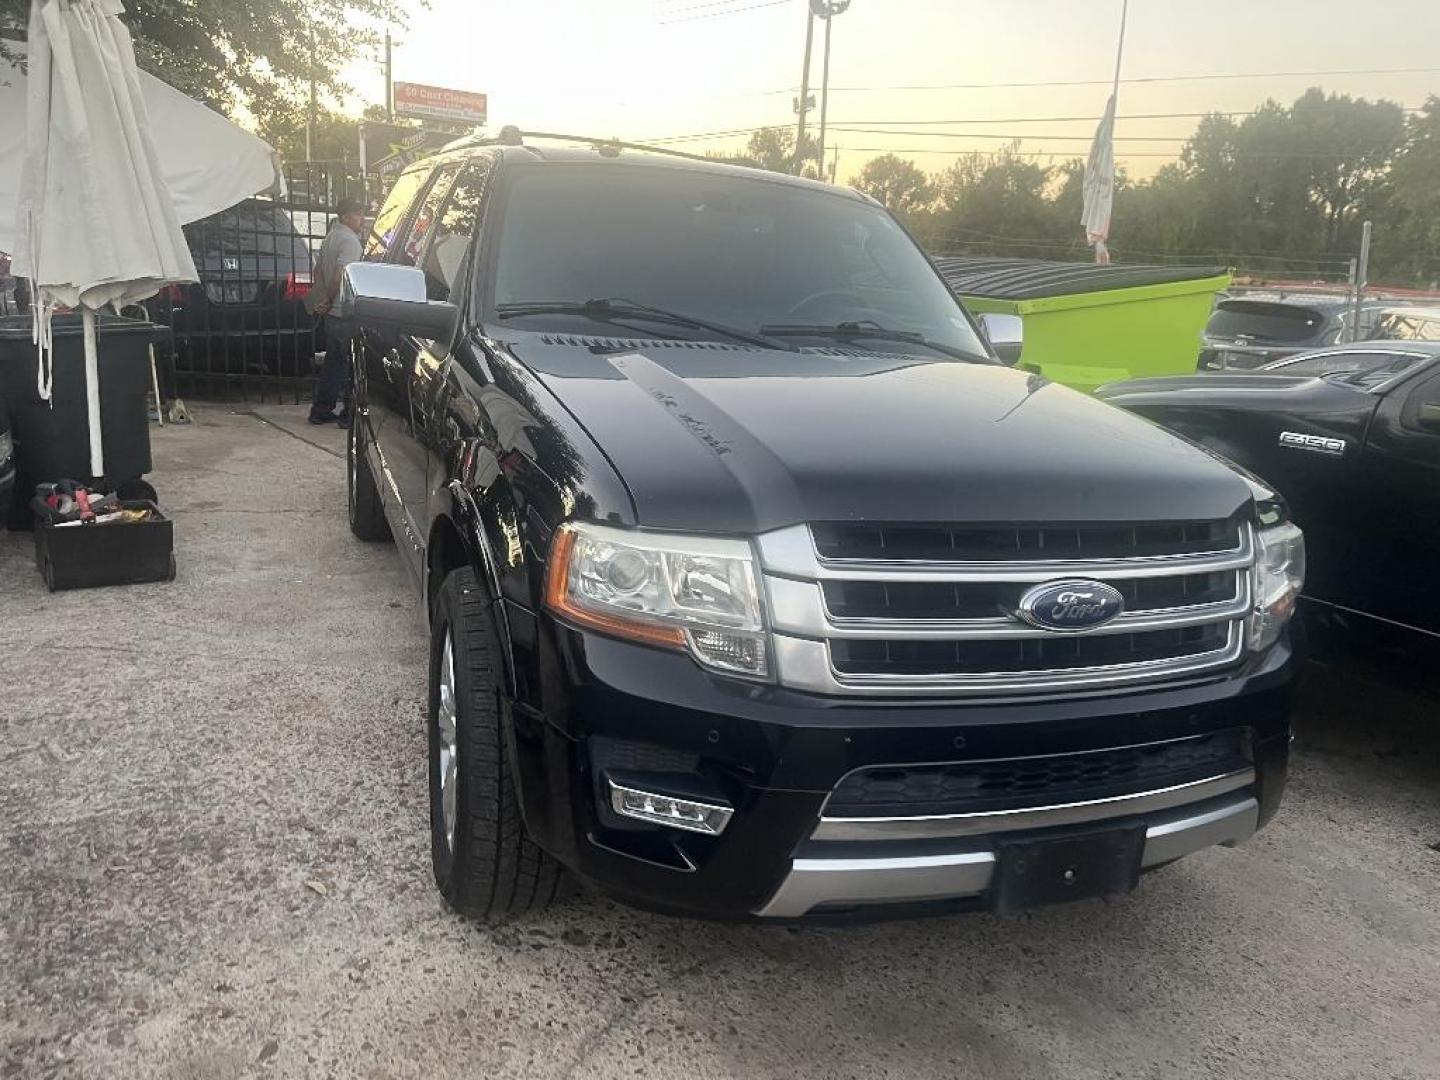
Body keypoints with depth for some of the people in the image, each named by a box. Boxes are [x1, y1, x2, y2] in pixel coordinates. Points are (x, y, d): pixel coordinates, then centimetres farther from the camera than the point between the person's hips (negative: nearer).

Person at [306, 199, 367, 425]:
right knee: (351, 365, -1)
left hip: (332, 313, 9)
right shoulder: (350, 241, -15)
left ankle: (320, 411, 20)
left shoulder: (331, 236, 15)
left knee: (333, 362, 15)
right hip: (345, 314, -9)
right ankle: (349, 415, 3)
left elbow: (318, 269, 20)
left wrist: (322, 300, 17)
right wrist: (329, 301, -12)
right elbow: (340, 276, -24)